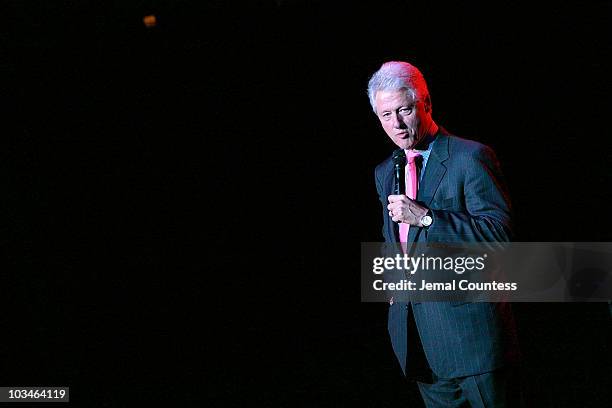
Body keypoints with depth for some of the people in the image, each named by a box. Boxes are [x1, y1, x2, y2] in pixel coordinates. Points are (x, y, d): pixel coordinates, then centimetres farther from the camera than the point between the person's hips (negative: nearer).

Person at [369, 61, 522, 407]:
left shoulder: (472, 158, -10)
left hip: (471, 325, -6)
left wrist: (426, 218, -23)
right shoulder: (385, 172, 13)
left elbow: (499, 232, -18)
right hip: (420, 333, 6)